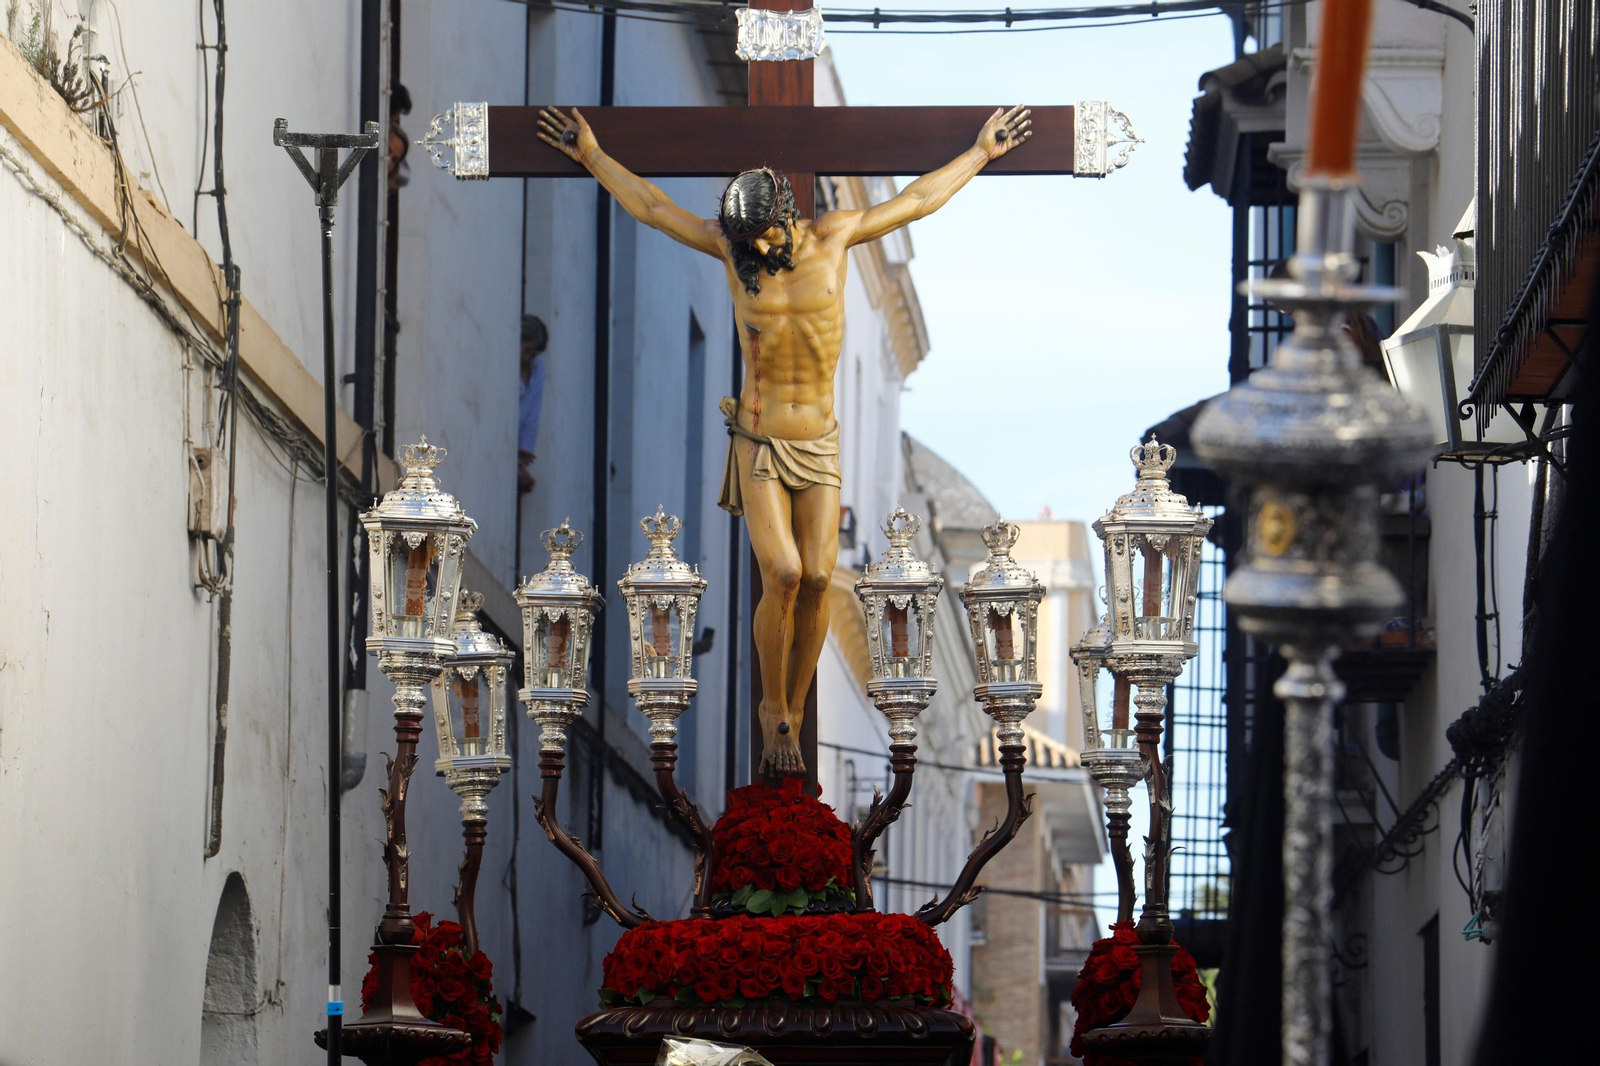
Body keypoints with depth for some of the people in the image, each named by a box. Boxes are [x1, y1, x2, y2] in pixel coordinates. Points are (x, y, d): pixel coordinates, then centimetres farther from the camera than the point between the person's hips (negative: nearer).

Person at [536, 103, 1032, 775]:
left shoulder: (832, 239, 1)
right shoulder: (731, 248, 0)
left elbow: (917, 201, 14)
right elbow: (651, 206, 13)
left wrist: (980, 154, 22)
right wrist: (593, 157, 21)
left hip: (819, 443, 2)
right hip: (758, 443, -2)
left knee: (817, 577, -10)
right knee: (782, 574, -17)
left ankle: (792, 708, 6)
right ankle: (774, 712, 0)